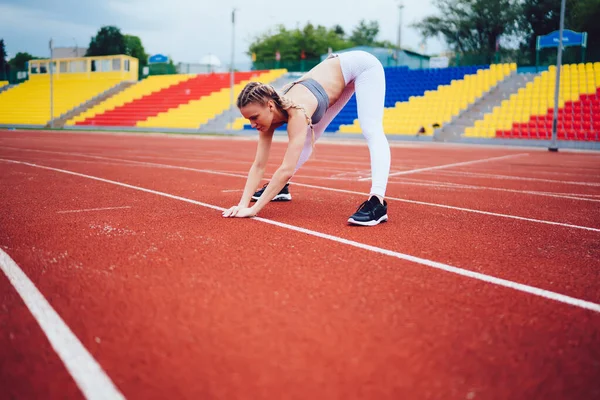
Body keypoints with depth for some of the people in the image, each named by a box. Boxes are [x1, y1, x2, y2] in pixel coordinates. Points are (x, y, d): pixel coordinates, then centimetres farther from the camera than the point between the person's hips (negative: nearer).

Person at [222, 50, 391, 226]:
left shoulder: (296, 112, -39)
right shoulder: (270, 114, -16)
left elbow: (287, 169, -44)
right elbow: (258, 165, -16)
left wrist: (254, 209, -43)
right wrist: (243, 204, -26)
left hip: (362, 66, -8)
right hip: (342, 72, 8)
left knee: (372, 133, -26)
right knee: (308, 137, 13)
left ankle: (377, 202, -37)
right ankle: (280, 188, 25)